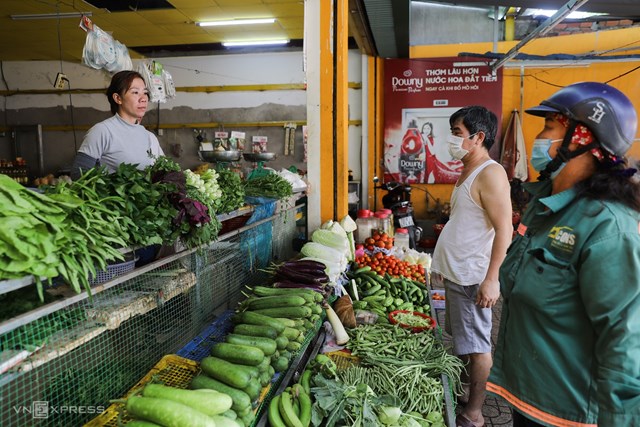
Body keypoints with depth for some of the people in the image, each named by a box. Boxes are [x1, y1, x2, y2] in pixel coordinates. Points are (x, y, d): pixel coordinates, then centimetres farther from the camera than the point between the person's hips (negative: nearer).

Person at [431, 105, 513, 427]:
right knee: (461, 341, 20)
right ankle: (463, 391, 36)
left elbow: (504, 230, -21)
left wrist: (491, 280, -24)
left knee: (476, 346, 3)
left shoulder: (490, 174, -16)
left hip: (472, 279, -9)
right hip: (456, 274, 9)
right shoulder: (467, 172, 13)